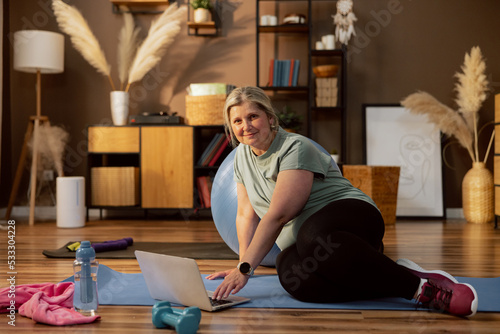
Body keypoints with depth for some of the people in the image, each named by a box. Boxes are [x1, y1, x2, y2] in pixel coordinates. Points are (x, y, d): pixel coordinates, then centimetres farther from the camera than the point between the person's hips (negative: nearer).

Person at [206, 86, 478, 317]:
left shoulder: (295, 148, -11)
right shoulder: (242, 155, 13)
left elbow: (277, 215, -20)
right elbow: (246, 214, 15)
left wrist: (244, 268, -21)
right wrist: (243, 265, 8)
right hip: (298, 242, 6)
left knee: (313, 238, -44)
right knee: (294, 278, -34)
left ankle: (420, 286, -35)